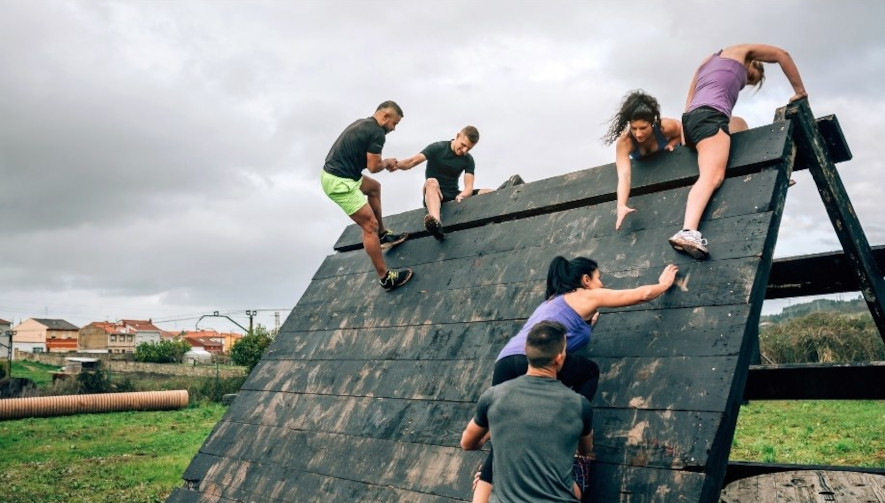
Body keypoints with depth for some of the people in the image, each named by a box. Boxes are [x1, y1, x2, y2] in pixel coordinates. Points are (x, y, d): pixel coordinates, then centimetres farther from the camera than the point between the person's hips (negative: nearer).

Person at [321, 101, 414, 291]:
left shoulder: (362, 123, 16)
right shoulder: (377, 132, -13)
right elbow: (373, 166, -12)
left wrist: (384, 163, 15)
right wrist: (387, 162, 7)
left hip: (334, 174, 10)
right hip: (339, 182, -10)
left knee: (374, 187, 30)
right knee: (370, 225, -8)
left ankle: (382, 234, 36)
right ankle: (385, 278, -3)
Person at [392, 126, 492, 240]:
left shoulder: (468, 160, 6)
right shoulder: (437, 148, -4)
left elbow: (469, 187, -8)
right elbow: (412, 161, -18)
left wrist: (461, 196, -32)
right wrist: (397, 164, -40)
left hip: (453, 195, 4)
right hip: (434, 194, -4)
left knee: (491, 194, -14)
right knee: (432, 182, -40)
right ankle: (436, 223, -67)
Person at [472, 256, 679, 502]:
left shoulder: (552, 301, 37)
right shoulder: (588, 296, 18)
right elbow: (642, 294, 29)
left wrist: (587, 325, 50)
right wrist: (665, 283, 46)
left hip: (504, 364, 7)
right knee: (590, 371, 21)